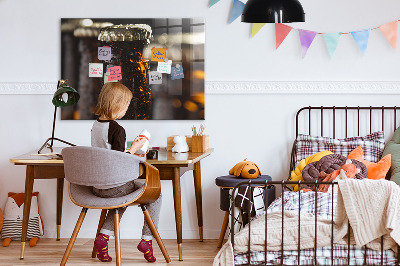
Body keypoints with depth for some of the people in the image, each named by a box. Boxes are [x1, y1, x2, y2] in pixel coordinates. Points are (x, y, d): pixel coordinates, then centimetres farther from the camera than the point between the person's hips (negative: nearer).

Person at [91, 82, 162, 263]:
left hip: (96, 186, 8)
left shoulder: (95, 126, 6)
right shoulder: (117, 129, -19)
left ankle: (104, 236, 19)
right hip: (114, 186, -8)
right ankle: (147, 239, 9)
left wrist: (130, 154, 19)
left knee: (122, 196, 36)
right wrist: (134, 148, -7)